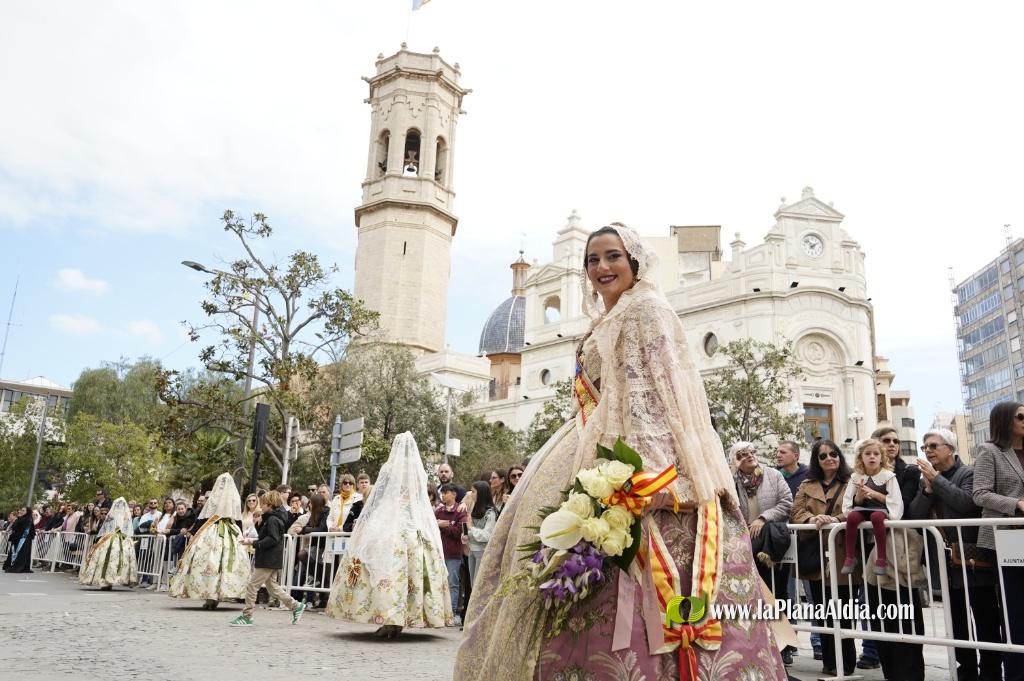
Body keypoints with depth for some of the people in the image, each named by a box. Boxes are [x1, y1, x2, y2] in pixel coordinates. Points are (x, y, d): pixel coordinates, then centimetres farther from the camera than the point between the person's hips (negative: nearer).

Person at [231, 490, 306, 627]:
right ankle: (296, 606, 15)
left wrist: (254, 543, -22)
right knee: (272, 587, 14)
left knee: (252, 586, -3)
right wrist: (252, 540, 10)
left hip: (268, 561, -10)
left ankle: (246, 616, 4)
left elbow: (272, 539, -25)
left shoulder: (272, 520, -15)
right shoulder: (274, 518, 16)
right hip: (272, 560, 10)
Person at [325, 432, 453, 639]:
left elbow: (376, 501, -1)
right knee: (411, 570, 5)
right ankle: (399, 621, 6)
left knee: (389, 569, -2)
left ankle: (389, 621, -6)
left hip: (388, 527, -3)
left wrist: (365, 527, 7)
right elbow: (423, 504, 10)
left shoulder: (389, 469, -3)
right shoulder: (420, 472, 7)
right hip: (416, 531, 3)